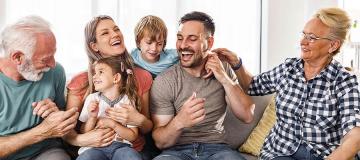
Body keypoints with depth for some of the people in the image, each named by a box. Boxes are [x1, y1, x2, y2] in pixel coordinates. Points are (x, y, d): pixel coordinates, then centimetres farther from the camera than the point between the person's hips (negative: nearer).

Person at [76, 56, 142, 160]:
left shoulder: (128, 101, 4)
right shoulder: (92, 99, 7)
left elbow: (133, 136, 1)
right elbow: (84, 133, 8)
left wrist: (113, 124, -10)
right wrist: (92, 117, -9)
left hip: (120, 146, 0)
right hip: (95, 147, 0)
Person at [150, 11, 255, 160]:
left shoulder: (223, 69, 4)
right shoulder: (163, 82, -7)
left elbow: (247, 116, -3)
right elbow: (160, 142, -9)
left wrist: (224, 79, -14)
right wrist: (179, 122, -30)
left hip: (216, 147, 3)